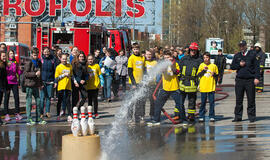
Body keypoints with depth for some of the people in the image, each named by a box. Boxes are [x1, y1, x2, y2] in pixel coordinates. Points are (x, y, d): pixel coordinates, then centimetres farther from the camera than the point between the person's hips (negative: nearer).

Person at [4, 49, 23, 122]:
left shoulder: (15, 63, 11)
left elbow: (18, 73, 13)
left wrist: (20, 69, -6)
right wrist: (7, 66, -23)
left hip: (14, 82, 3)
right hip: (7, 82, -3)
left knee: (16, 98, -1)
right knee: (6, 98, 0)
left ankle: (17, 113, 6)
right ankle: (6, 114, 3)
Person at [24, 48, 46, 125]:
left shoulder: (39, 63, 13)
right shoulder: (29, 63, -6)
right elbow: (25, 73, -13)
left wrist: (40, 84, 18)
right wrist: (35, 74, -19)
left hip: (36, 85, 6)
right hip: (29, 84, -6)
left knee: (38, 101, 8)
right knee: (29, 102, -3)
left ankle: (38, 118, 16)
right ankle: (29, 119, 0)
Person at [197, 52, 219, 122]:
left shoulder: (214, 66, 5)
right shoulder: (201, 65, 6)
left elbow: (217, 75, 12)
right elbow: (198, 74, 1)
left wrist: (214, 74, -8)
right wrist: (203, 70, -12)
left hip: (211, 87, 0)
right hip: (203, 87, 0)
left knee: (212, 102, 0)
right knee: (203, 102, 3)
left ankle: (211, 116, 7)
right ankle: (201, 116, 9)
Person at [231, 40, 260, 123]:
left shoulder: (253, 54, 4)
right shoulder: (237, 56, 13)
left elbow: (257, 66, 0)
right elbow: (232, 67, 13)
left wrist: (257, 77, -10)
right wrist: (239, 65, -6)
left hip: (250, 80, -3)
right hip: (239, 80, 3)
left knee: (251, 100, 0)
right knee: (239, 100, 4)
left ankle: (251, 117, 8)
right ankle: (238, 117, 10)